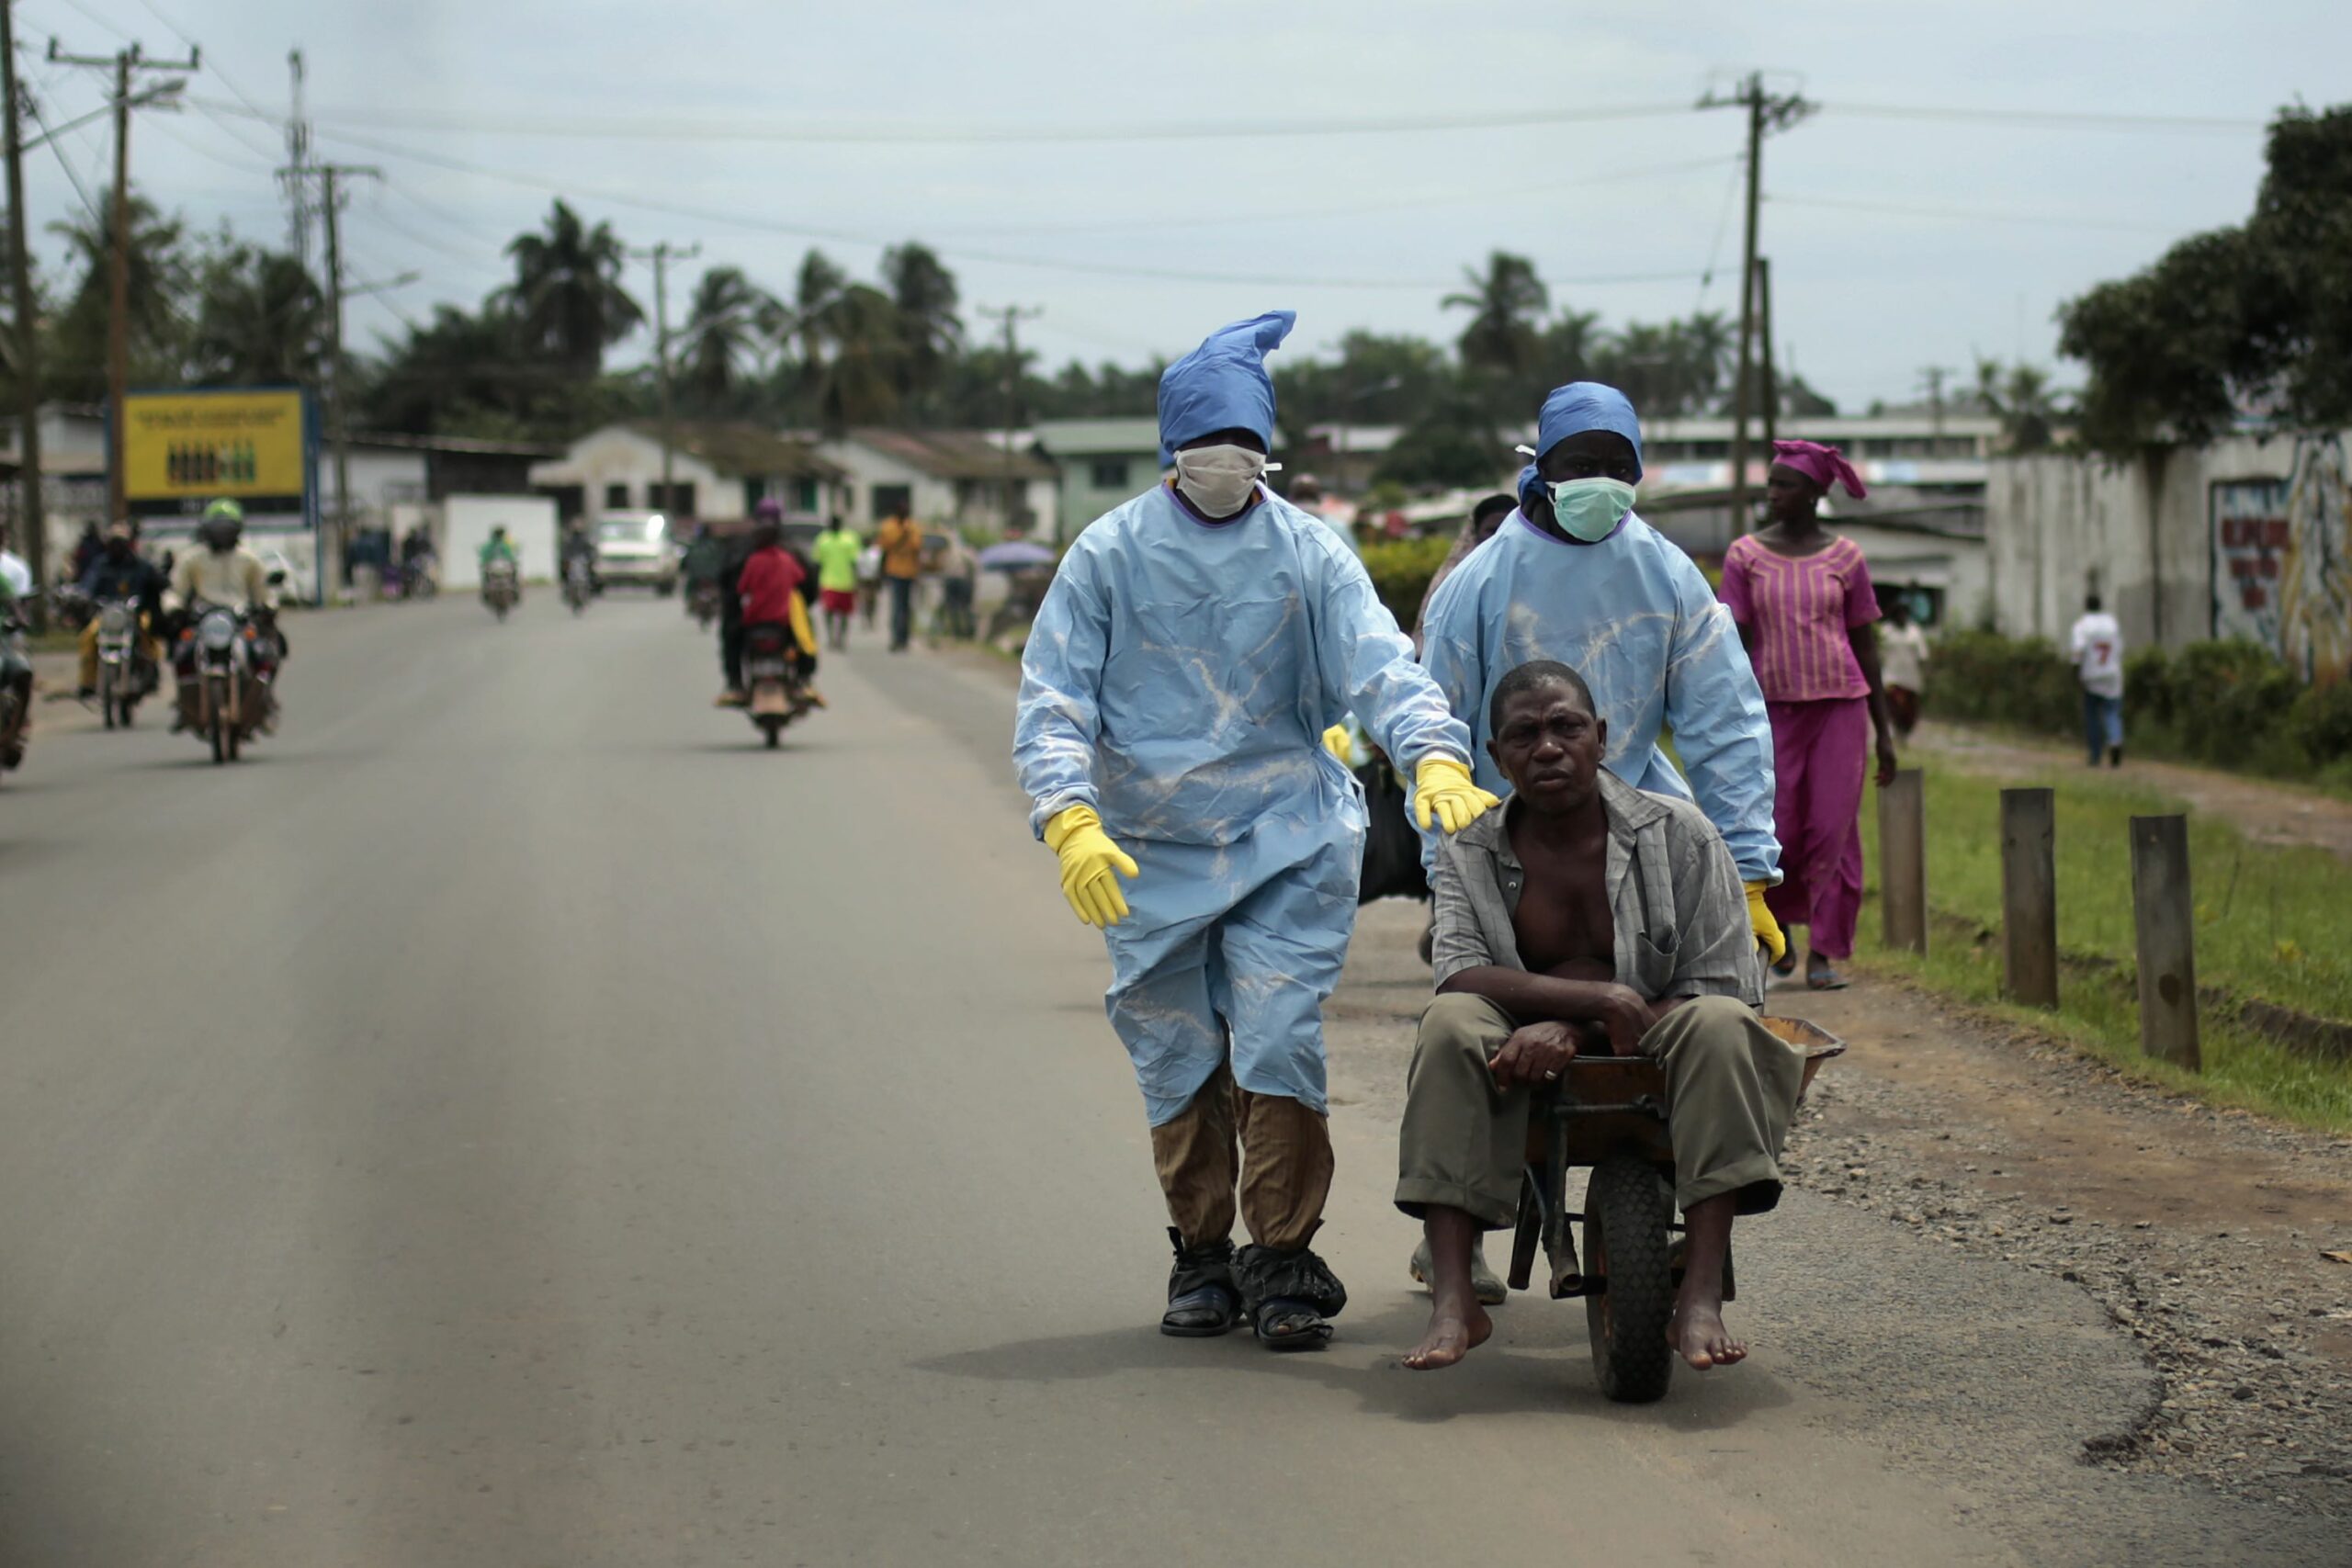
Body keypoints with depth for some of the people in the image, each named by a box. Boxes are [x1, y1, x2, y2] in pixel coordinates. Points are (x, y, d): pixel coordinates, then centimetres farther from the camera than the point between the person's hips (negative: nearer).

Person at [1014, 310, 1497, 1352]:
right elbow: (1052, 698, -5)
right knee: (1179, 1066, 6)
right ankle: (1201, 1258, 21)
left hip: (1288, 845, -1)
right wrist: (1071, 821, -21)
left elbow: (1380, 667, -10)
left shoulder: (1309, 554, 2)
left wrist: (1436, 758, -30)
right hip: (1149, 854, 1)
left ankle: (1284, 1263, 1)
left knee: (1278, 1049, -9)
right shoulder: (1110, 554, 0)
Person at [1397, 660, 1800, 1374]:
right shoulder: (1470, 853, 3)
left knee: (1718, 1025, -33)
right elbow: (1462, 973, -14)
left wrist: (1573, 1031, -21)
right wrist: (1600, 1000, -31)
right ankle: (1452, 1302, -35)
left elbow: (1724, 986, -9)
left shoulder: (1678, 833, -2)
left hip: (1652, 1054, -1)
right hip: (1533, 1063, 1)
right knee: (1448, 1025, -29)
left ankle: (1700, 1298, -37)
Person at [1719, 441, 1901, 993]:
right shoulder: (1745, 555, 3)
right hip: (1775, 708, 0)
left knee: (1833, 830, -4)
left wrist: (1884, 731, 8)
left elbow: (1865, 644, 9)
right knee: (1778, 836, -2)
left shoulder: (1845, 558, 4)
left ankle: (1824, 952, 4)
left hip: (1841, 705, 0)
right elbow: (1736, 642, 0)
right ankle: (1779, 922, 26)